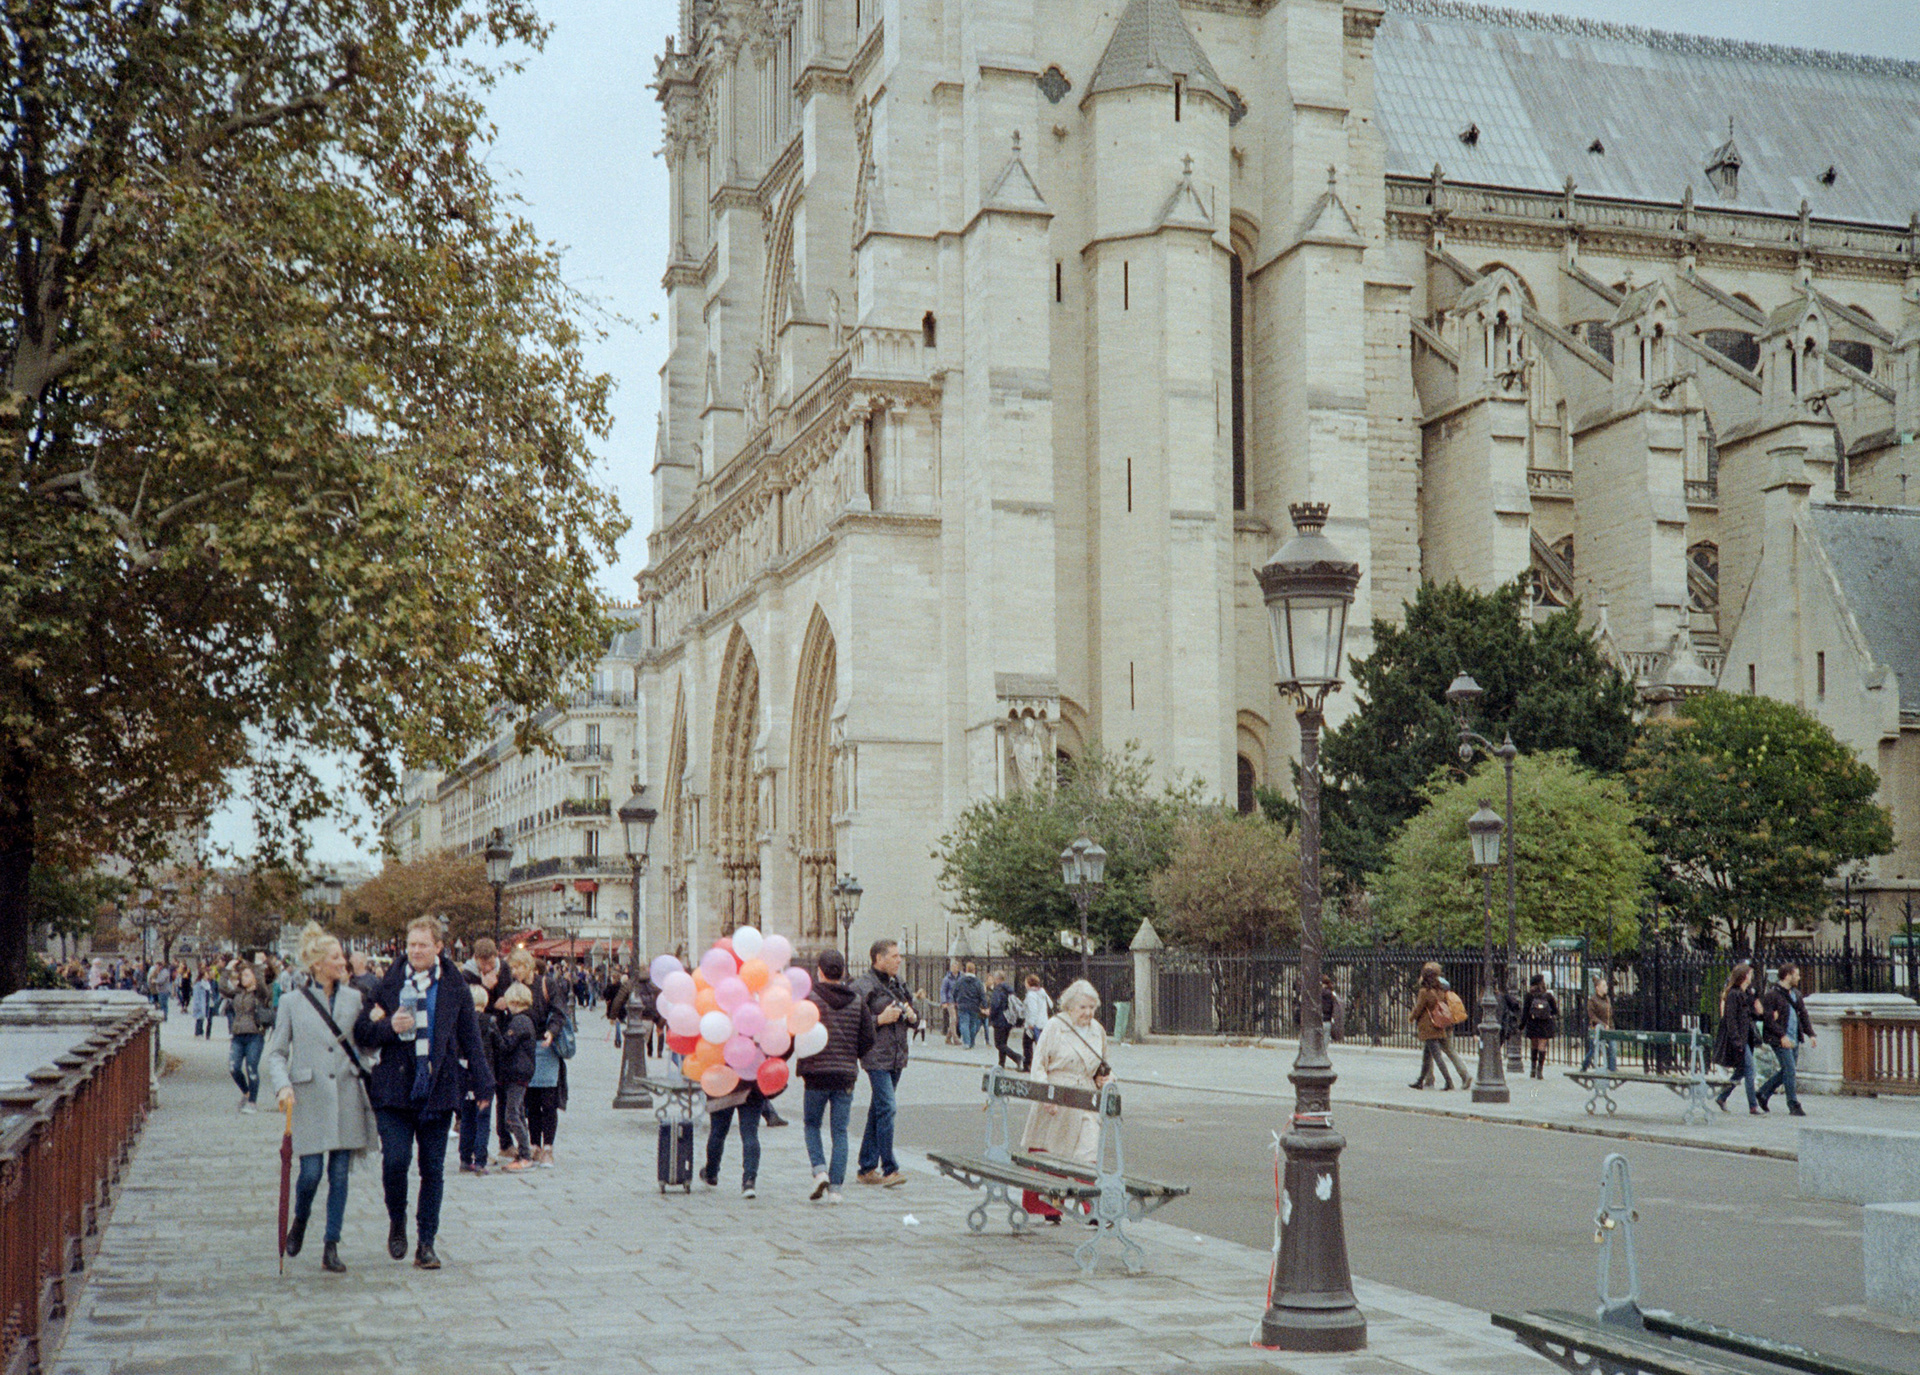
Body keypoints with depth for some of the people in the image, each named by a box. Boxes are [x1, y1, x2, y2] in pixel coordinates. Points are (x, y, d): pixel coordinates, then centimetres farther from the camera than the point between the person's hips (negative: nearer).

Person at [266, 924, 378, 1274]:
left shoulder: (353, 998, 8)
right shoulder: (294, 1002, 1)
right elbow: (276, 1052, 4)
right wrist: (282, 1085, -11)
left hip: (346, 1096, 2)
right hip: (309, 1099, -2)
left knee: (339, 1174, 1)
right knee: (311, 1172, -6)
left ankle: (331, 1248, 8)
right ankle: (300, 1219, 27)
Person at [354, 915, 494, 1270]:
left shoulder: (455, 986, 6)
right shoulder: (388, 984, 5)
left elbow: (471, 1038, 11)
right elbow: (362, 1033, 7)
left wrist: (484, 1082, 9)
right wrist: (390, 1027, -13)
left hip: (438, 1090, 1)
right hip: (394, 1090, -1)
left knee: (433, 1169, 4)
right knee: (394, 1160, -11)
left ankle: (426, 1244, 13)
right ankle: (397, 1222, 17)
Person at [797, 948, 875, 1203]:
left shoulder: (809, 998, -7)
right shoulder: (857, 1002, 4)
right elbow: (868, 1039, 3)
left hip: (816, 1074, -3)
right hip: (846, 1076, 3)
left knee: (811, 1125, 15)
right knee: (840, 1131, 7)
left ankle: (819, 1170, -5)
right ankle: (835, 1187, 4)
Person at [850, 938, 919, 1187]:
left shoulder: (898, 983, 16)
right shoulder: (863, 986, -8)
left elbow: (915, 1018, 25)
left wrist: (912, 1016, 3)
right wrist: (880, 1019, -19)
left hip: (897, 1057, 8)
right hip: (876, 1057, -8)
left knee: (878, 1111, 11)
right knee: (886, 1109, -14)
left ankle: (867, 1168, 17)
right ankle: (889, 1169, -10)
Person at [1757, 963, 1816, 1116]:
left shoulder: (1796, 994, 14)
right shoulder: (1772, 994, -10)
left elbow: (1803, 1015, 19)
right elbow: (1768, 1018, -15)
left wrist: (1810, 1034, 7)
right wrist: (1782, 1036, -21)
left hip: (1794, 1040, 8)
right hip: (1780, 1040, -8)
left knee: (1787, 1070, 11)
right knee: (1789, 1070, -9)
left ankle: (1763, 1094, 25)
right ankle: (1793, 1105, -1)